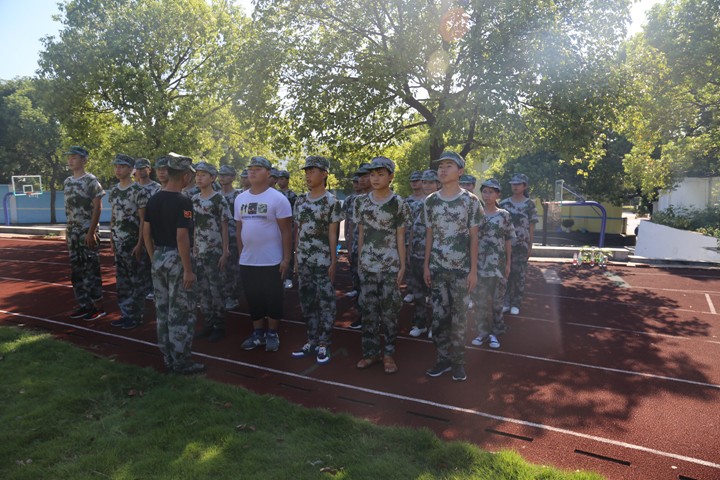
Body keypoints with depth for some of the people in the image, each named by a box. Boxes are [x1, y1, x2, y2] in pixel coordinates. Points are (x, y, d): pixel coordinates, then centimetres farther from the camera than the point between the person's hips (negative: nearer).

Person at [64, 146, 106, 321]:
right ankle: (84, 305, 20)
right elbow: (69, 208, 17)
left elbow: (97, 208, -12)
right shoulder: (67, 182, 13)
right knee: (76, 269, 11)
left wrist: (91, 231, -17)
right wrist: (67, 229, 13)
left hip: (87, 232, -7)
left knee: (91, 269, -4)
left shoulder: (91, 180, -9)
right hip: (72, 232, 8)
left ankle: (98, 307, 4)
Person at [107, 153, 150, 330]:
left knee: (136, 280, 1)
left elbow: (143, 220, -12)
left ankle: (135, 315, 10)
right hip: (119, 243, 7)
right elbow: (113, 218, 17)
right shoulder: (113, 191, 11)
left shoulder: (139, 191, -11)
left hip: (134, 243, -7)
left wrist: (140, 244, -15)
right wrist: (112, 239, 13)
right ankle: (125, 313, 21)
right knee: (122, 280, 12)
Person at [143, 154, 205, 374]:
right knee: (181, 314, 1)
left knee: (163, 311, 14)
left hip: (158, 257, 8)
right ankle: (181, 361, 8)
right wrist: (188, 270, -17)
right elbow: (182, 238, -21)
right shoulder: (182, 201, -16)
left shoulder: (154, 199, 7)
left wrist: (154, 258, 18)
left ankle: (168, 358, 25)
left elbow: (146, 232, 10)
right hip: (176, 259, -8)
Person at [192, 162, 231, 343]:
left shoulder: (219, 199, -8)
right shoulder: (194, 199, 9)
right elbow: (193, 226, 14)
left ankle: (219, 326, 11)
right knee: (202, 289, 10)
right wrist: (191, 248, 10)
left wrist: (225, 252, -11)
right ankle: (208, 323, 21)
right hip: (197, 251, 6)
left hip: (214, 252, -6)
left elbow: (224, 227, -8)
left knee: (216, 289, 0)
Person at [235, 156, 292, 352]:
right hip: (247, 261, 5)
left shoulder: (277, 198, -9)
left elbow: (286, 230, -10)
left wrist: (286, 258, -12)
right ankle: (258, 333, 28)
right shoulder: (240, 199, 8)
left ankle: (272, 334, 21)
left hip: (271, 261, -5)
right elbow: (239, 229, 14)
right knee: (253, 299, 14)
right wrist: (240, 254, 13)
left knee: (273, 299, 6)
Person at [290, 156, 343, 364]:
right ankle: (312, 342, 24)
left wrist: (333, 262, -10)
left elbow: (333, 234, -7)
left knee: (325, 303, 1)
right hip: (304, 261, 6)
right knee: (307, 302, 12)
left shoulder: (331, 202, -6)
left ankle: (323, 344, 12)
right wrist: (296, 258, 10)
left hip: (323, 261, -6)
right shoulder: (300, 201, 9)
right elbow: (298, 232, 12)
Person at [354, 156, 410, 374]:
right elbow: (361, 234, 10)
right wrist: (359, 260, 9)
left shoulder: (398, 203, -3)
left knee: (389, 309, 2)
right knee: (368, 308, 7)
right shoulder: (361, 201, 5)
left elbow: (400, 237, -2)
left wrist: (402, 265, -5)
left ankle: (389, 353, 15)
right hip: (367, 264, 3)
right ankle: (370, 352, 19)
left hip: (390, 265, -3)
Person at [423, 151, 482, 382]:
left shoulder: (470, 200, -3)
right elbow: (429, 235, 9)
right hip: (437, 268, 3)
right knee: (438, 315, 6)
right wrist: (426, 265, 4)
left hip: (461, 268, -2)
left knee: (458, 316, 4)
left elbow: (473, 237, -2)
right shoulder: (431, 201, 5)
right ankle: (443, 358, 19)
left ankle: (458, 361, 18)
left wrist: (473, 270, -5)